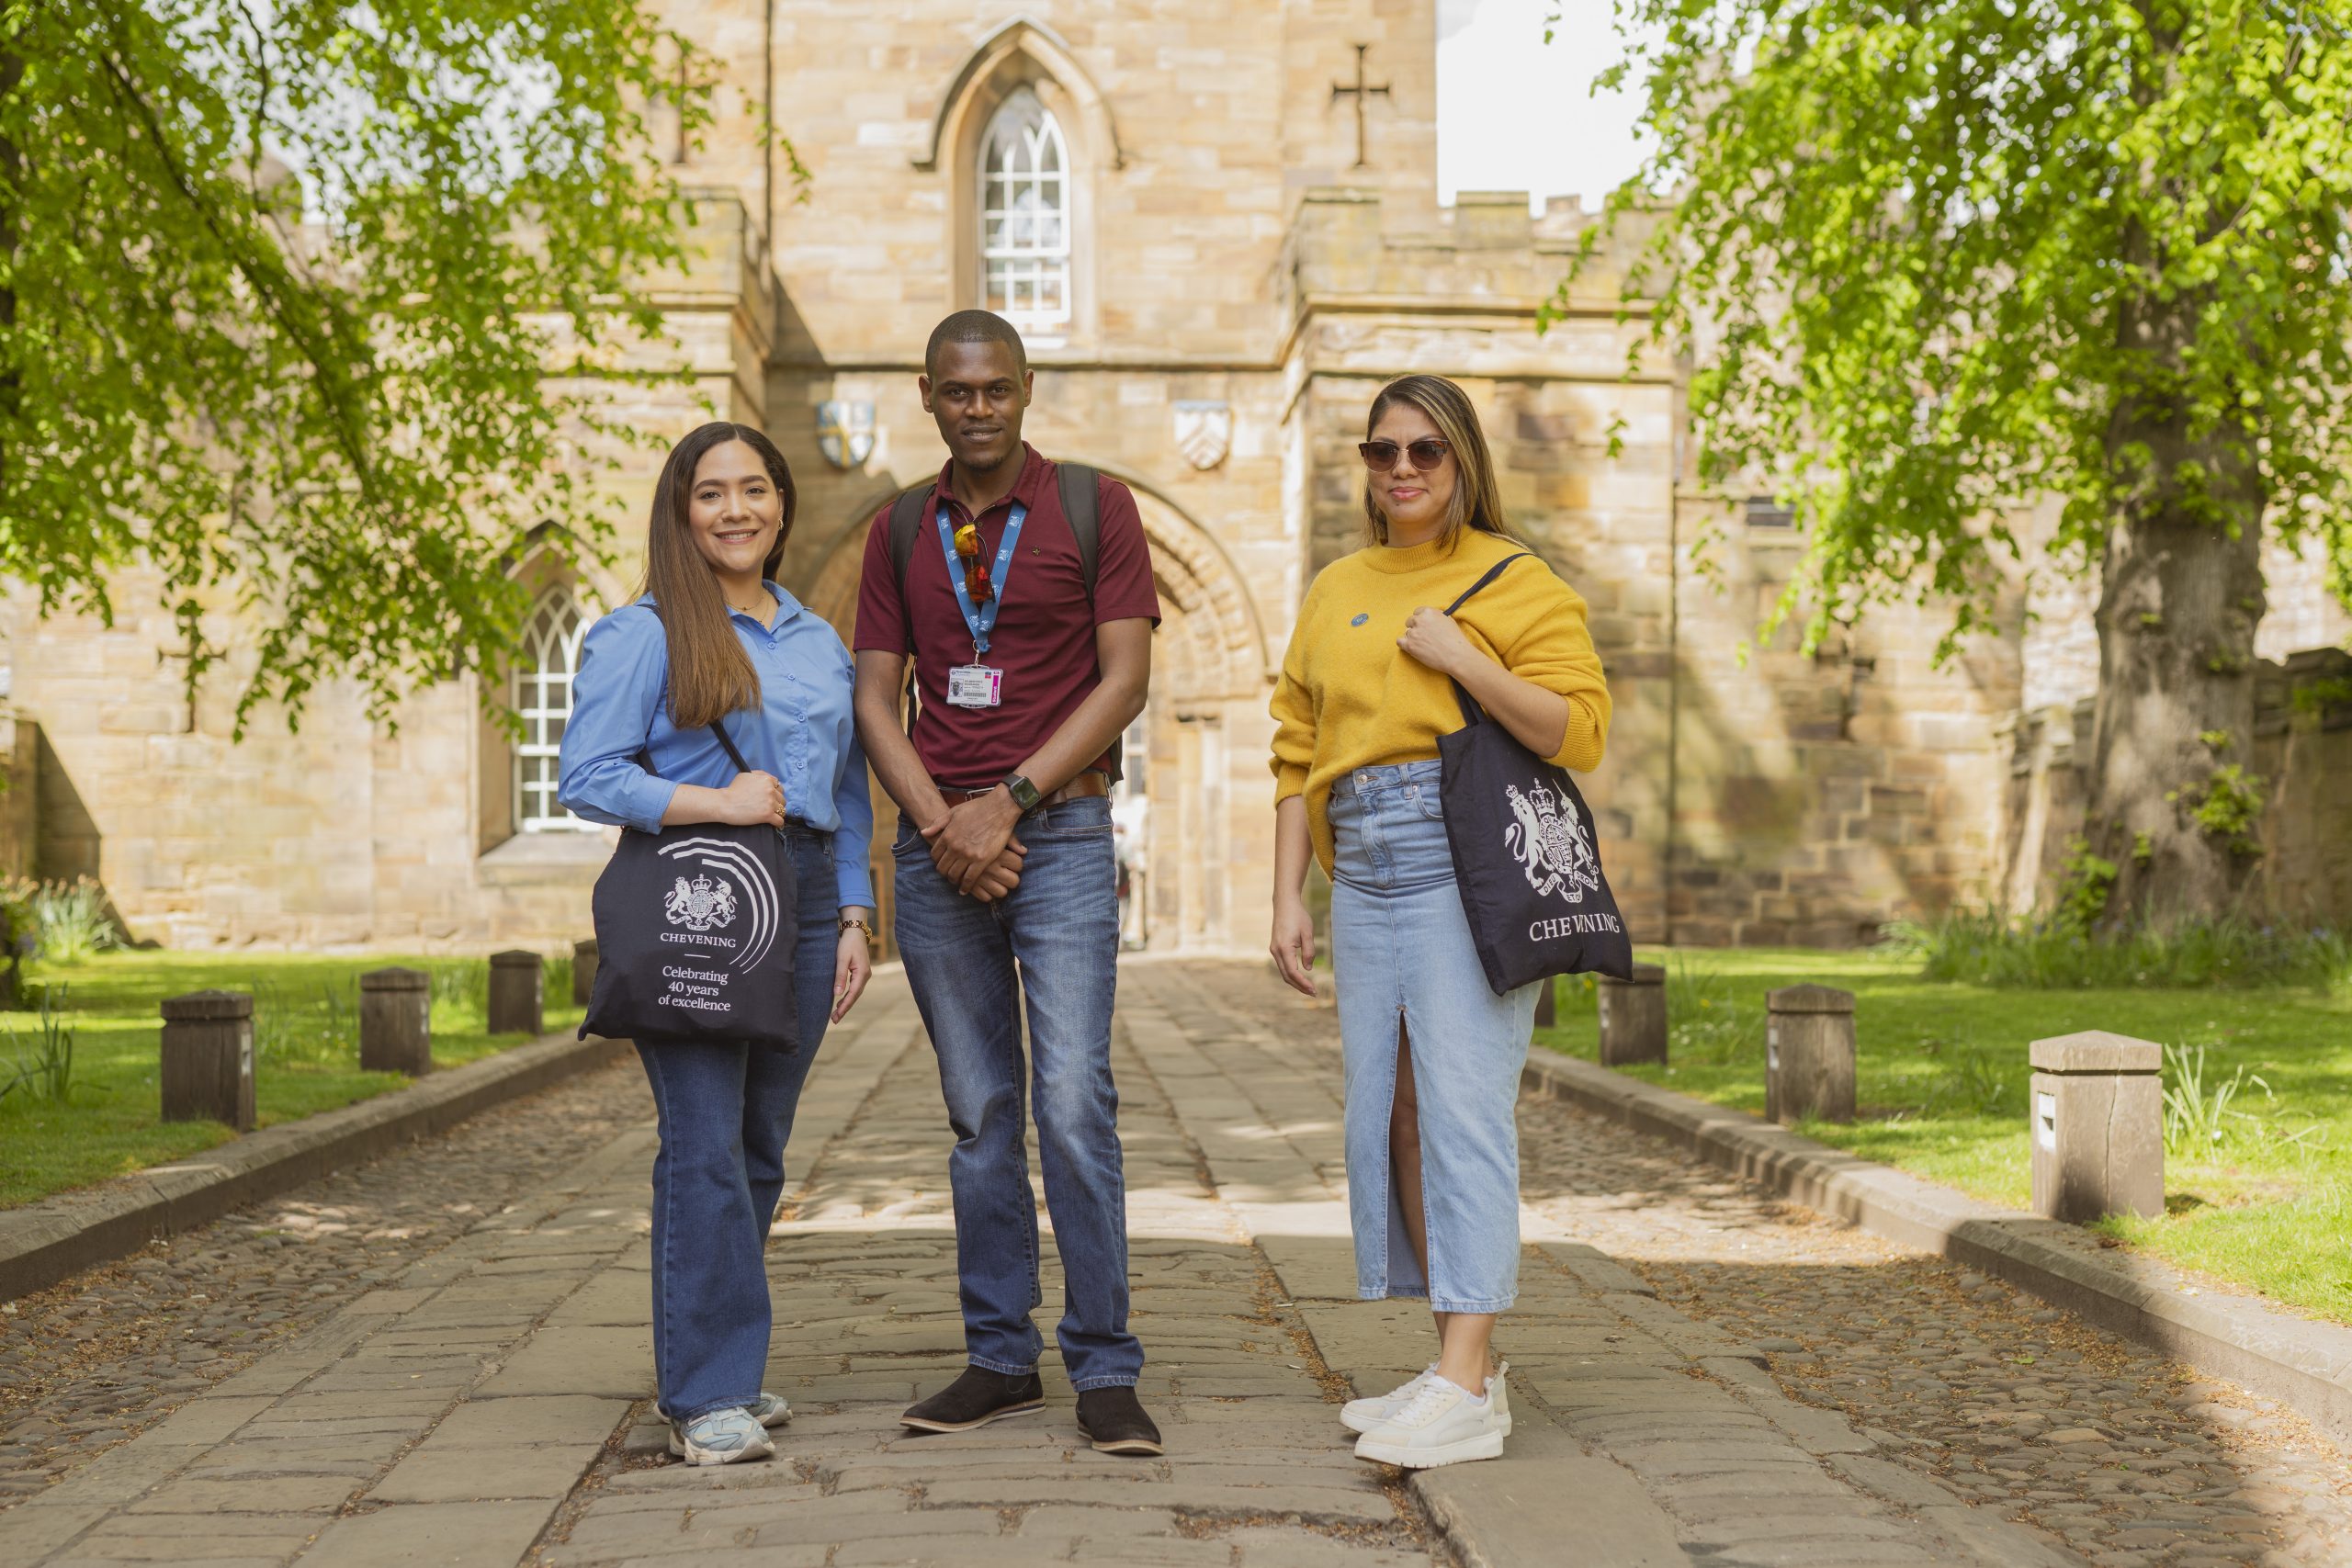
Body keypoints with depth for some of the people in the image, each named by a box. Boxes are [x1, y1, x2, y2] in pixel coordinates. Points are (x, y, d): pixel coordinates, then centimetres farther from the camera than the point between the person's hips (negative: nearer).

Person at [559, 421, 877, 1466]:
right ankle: (707, 1396, -3)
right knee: (705, 1149, -9)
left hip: (801, 903, 6)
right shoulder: (643, 635, 0)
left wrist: (856, 915, 12)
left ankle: (728, 1369, 19)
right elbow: (585, 777, -7)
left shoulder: (821, 645, 18)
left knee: (760, 1148, 8)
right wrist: (714, 802, -16)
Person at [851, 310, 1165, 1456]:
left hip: (1059, 833, -3)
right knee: (978, 1114, 7)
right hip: (934, 848, 4)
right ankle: (1000, 1359, 14)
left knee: (1073, 1103, -10)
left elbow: (1124, 679, -5)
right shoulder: (900, 531, 12)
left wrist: (1006, 803, -12)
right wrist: (940, 823, -8)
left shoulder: (1095, 507, 2)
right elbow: (876, 698, 8)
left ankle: (1104, 1371, -2)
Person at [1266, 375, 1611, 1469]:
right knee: (1390, 1117, 6)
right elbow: (1299, 755, 17)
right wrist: (1287, 897, 9)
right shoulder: (1334, 594, 19)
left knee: (1460, 1111, -12)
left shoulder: (1515, 582, 2)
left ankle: (1466, 1391, -11)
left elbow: (1580, 732, -6)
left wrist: (1462, 660, -14)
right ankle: (1465, 1367, 15)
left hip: (1467, 866, -6)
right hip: (1363, 877, 6)